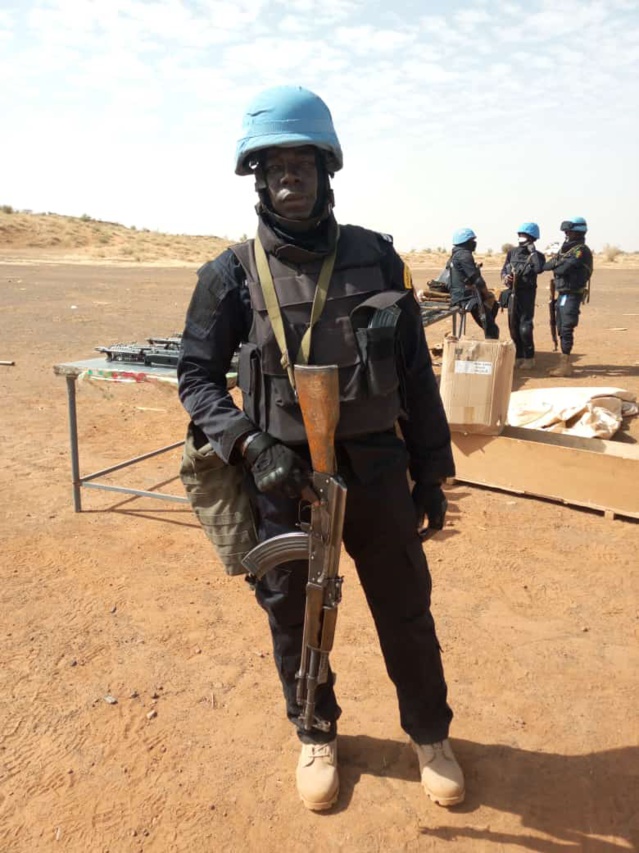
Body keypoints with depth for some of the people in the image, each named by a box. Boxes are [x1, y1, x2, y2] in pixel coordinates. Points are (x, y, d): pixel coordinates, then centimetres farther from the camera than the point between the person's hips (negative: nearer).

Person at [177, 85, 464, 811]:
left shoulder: (375, 258, 0)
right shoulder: (232, 274, -6)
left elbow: (416, 373, 3)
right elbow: (196, 374, 0)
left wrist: (431, 472, 4)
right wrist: (248, 443, -17)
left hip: (375, 472, 1)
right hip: (283, 478, -1)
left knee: (405, 610, 14)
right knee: (293, 616, 15)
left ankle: (429, 734, 40)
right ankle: (316, 735, 42)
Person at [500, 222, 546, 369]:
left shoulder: (537, 255, -3)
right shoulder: (512, 252, 10)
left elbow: (539, 269, -23)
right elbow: (504, 270, 15)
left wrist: (532, 251, -17)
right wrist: (505, 277, -8)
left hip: (527, 294, -5)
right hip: (512, 293, 5)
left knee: (525, 328, -9)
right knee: (513, 328, 9)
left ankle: (529, 358, 5)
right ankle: (519, 356, 21)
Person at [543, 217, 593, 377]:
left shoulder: (581, 250, -12)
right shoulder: (566, 248, 16)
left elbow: (562, 269, -20)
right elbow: (546, 265, 11)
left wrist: (556, 265, -2)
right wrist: (556, 263, -8)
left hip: (572, 295, -9)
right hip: (562, 294, 9)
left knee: (566, 329, -12)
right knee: (561, 329, 12)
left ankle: (566, 365, -11)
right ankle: (563, 362, 19)